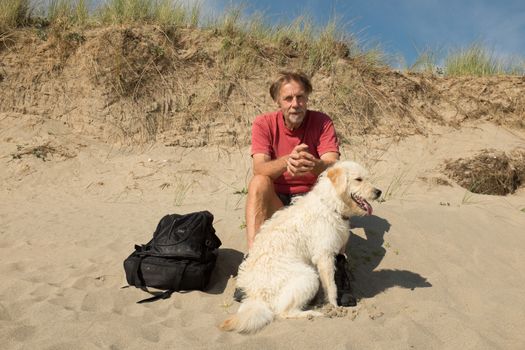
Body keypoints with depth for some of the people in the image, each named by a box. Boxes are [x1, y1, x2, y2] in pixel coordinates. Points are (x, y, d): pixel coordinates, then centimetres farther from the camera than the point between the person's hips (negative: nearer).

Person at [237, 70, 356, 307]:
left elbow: (333, 167, -21)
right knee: (258, 182, -30)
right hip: (275, 202, 0)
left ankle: (337, 264, -28)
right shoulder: (264, 124, -7)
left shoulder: (322, 123, -7)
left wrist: (315, 165, -46)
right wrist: (287, 160, -45)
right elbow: (259, 168, -23)